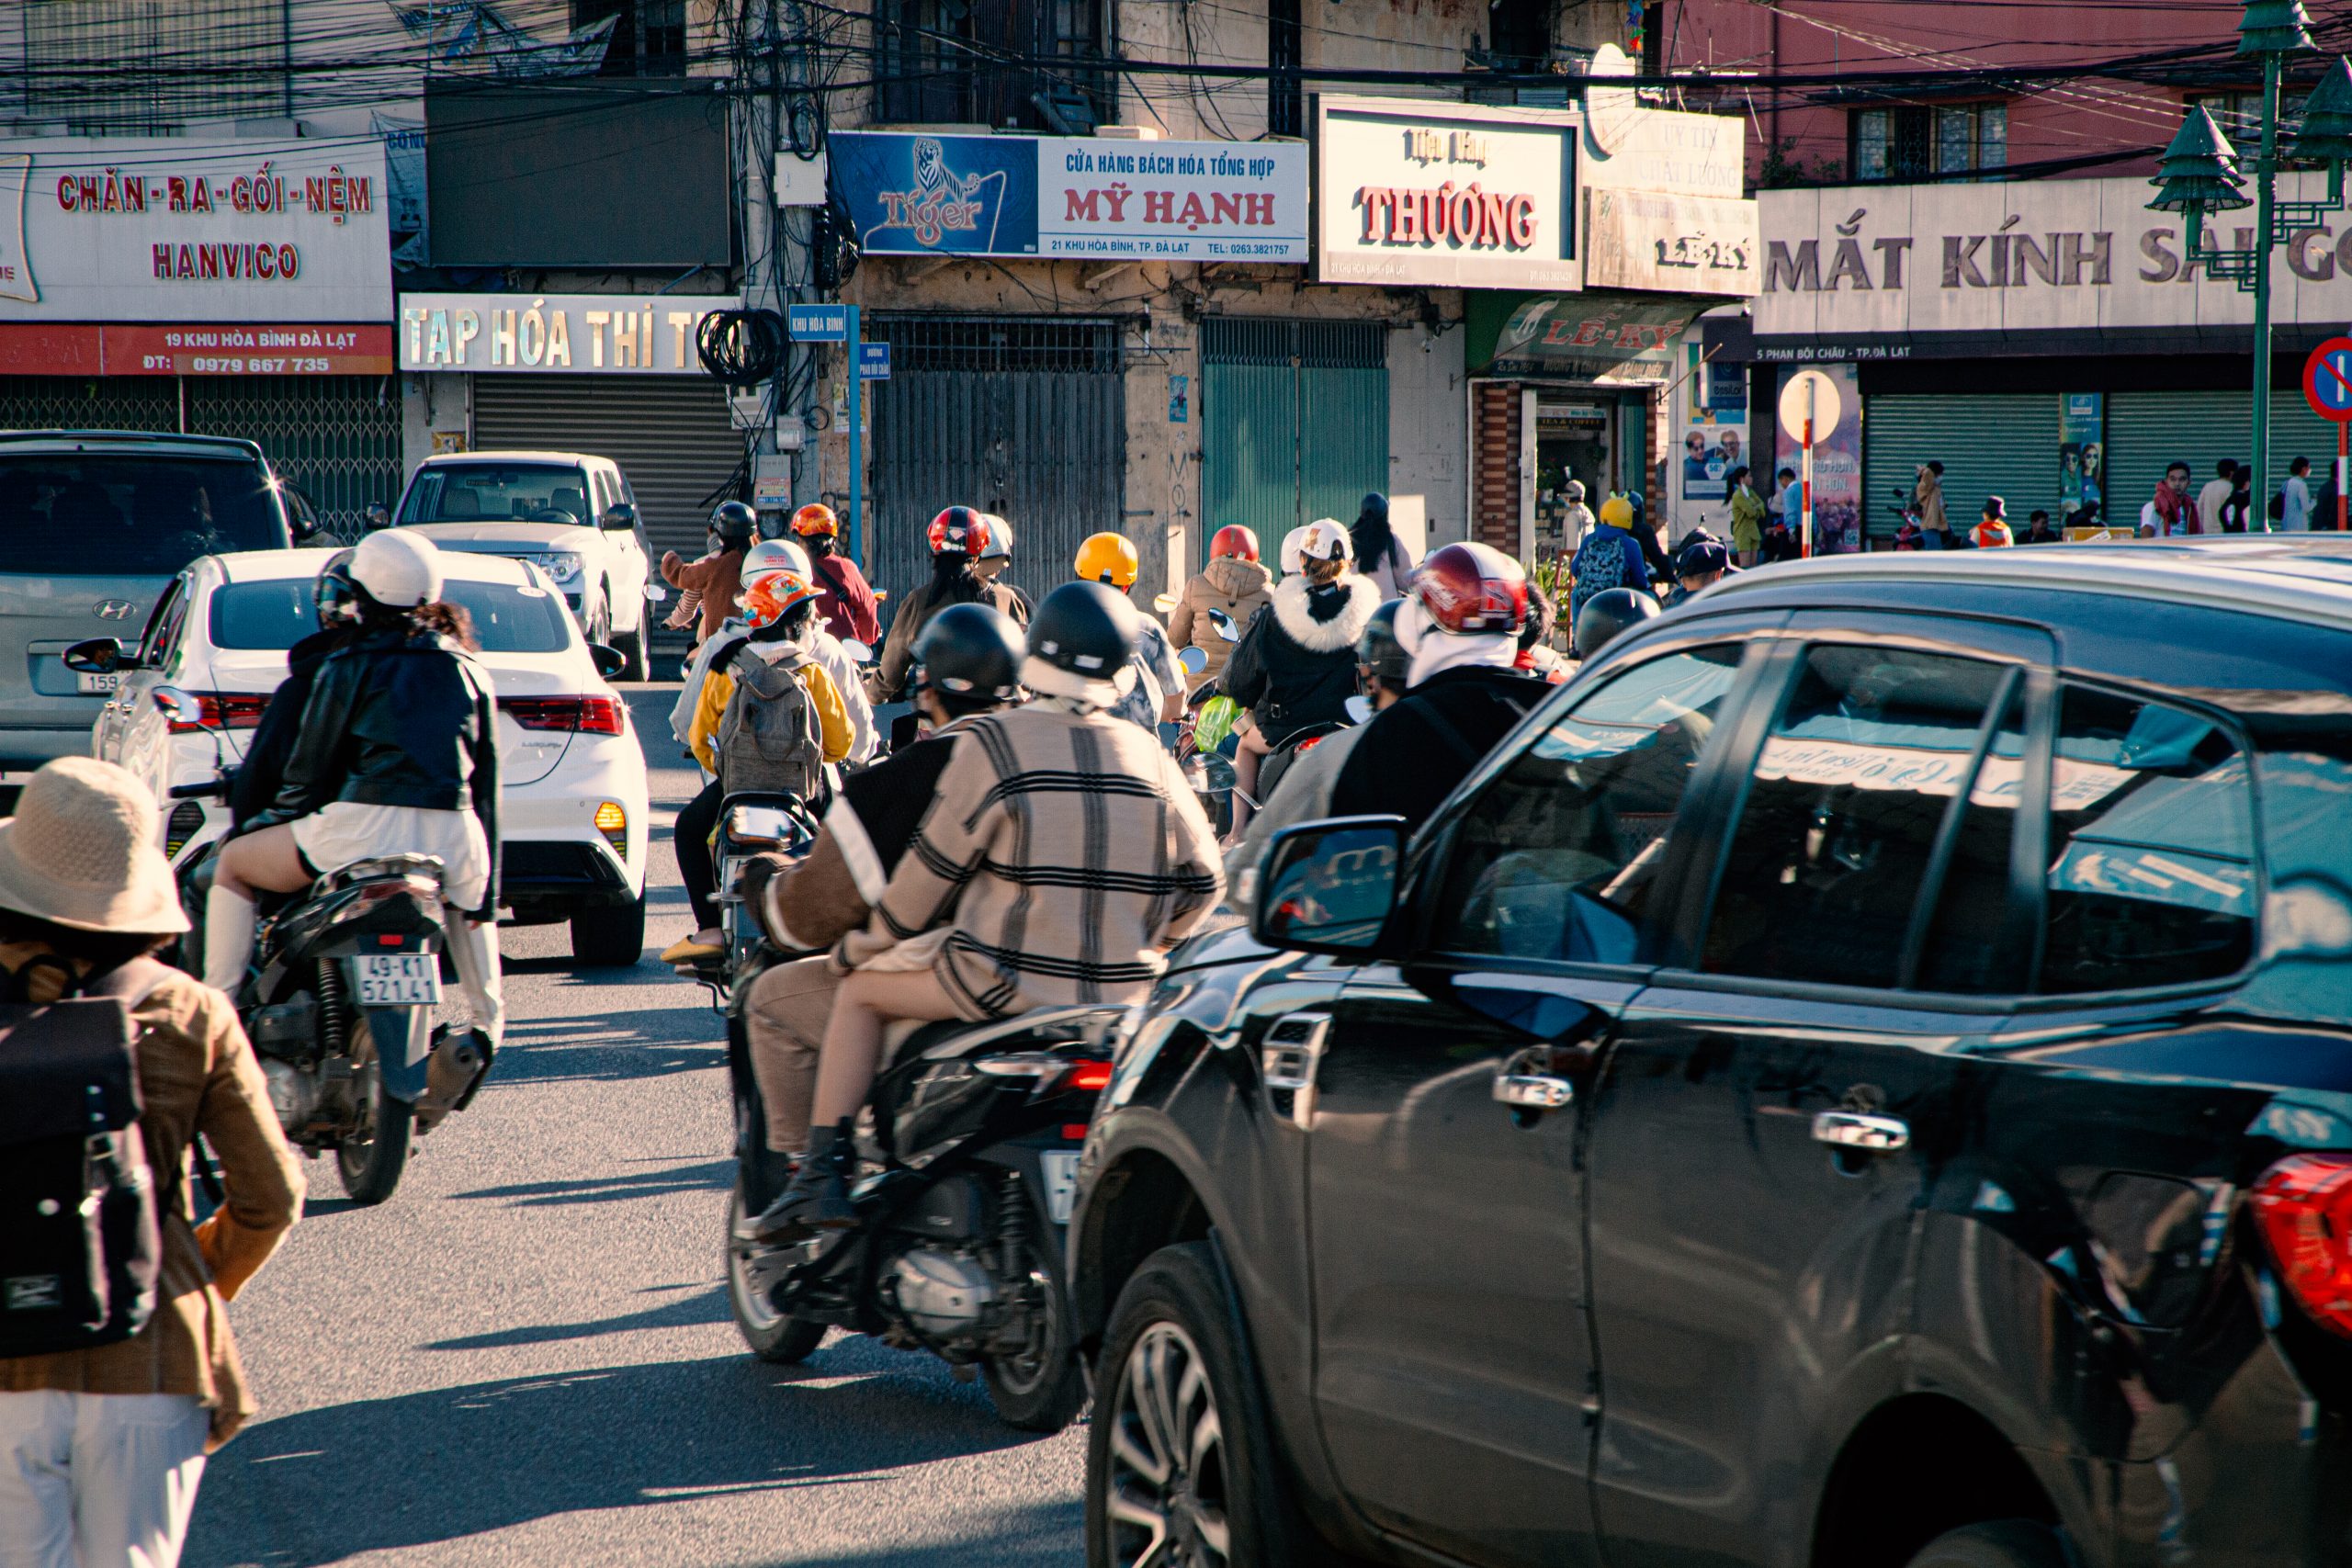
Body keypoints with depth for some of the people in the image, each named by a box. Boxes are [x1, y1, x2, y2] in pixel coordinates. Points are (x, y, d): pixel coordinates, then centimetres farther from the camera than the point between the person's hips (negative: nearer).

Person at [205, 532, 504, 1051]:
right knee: (468, 892, 41)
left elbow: (311, 772, 3)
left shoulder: (348, 666, 4)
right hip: (451, 835, 5)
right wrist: (487, 887, 24)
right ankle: (488, 1016, 34)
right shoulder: (468, 672, 17)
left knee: (233, 863, 16)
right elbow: (485, 777, 18)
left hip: (364, 829, -5)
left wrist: (260, 822, 22)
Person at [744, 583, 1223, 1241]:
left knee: (859, 991, 16)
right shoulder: (1150, 757, 4)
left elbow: (934, 865, -4)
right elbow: (1203, 880, 8)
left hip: (1004, 979, -5)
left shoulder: (996, 742, -9)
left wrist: (874, 941, 12)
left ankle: (824, 1176, 7)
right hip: (1122, 994, 5)